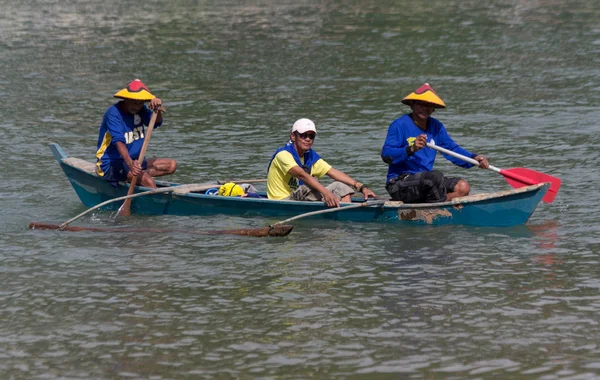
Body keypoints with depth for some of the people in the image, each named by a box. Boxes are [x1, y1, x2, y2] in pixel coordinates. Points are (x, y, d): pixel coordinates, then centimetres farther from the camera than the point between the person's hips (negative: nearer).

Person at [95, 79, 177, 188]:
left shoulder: (140, 110, 6)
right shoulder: (113, 113, -18)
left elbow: (156, 123, -10)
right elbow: (118, 141, -31)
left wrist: (158, 109, -34)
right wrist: (130, 163, -47)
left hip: (134, 160, 9)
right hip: (111, 165, -9)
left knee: (171, 165, 2)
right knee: (148, 182, -30)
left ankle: (138, 174, -11)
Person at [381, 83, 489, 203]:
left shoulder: (436, 126, 14)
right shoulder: (400, 125, -9)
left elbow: (452, 149, 11)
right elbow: (386, 155, -17)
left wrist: (474, 158, -7)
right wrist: (411, 149, -31)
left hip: (425, 182, 8)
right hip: (399, 183, -8)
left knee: (463, 187, -9)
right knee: (436, 176, -33)